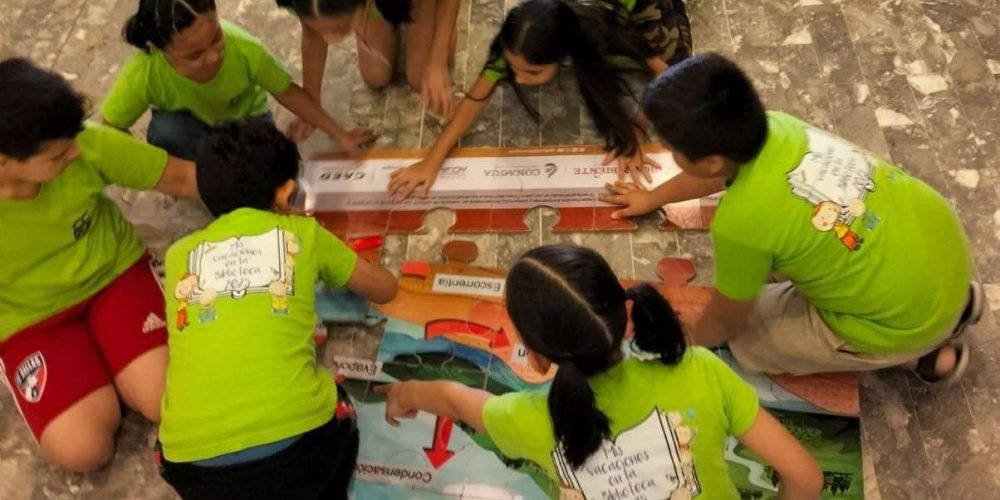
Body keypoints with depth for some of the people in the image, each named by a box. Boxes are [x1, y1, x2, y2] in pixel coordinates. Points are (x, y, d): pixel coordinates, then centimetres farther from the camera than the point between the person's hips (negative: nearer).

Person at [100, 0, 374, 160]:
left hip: (245, 119, 1)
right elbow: (111, 130, -20)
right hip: (191, 126, 0)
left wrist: (339, 134, -16)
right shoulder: (143, 74, -37)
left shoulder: (244, 48, -37)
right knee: (165, 131, -36)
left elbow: (287, 92, -19)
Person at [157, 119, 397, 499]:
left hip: (195, 467, 2)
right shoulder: (301, 232, 14)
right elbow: (385, 289, 30)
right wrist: (333, 268, 48)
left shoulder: (179, 254, 19)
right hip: (298, 445, -1)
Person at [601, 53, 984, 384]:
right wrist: (652, 198, 31)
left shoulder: (741, 221, -29)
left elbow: (727, 319, -8)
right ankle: (956, 300, 22)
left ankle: (918, 354, 9)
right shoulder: (775, 125, -9)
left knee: (747, 336, 8)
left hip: (910, 317, -7)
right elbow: (720, 173, 17)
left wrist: (692, 341, 14)